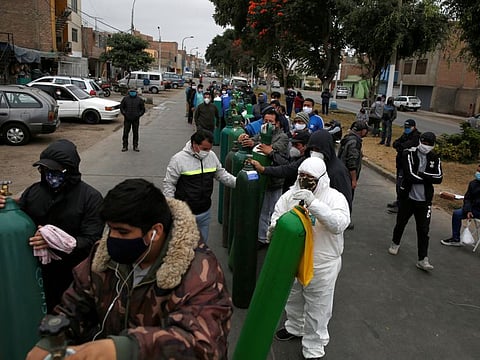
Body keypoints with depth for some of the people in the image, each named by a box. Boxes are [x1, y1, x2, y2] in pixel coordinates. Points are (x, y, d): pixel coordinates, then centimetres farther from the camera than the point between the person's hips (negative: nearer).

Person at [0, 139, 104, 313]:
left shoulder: (90, 198, -13)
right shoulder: (33, 191, 0)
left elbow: (91, 240, -18)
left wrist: (56, 242, -30)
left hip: (73, 277, -3)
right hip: (38, 272, 4)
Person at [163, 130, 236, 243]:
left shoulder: (212, 156, 1)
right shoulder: (178, 159, -14)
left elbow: (222, 174, 11)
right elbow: (169, 185, -9)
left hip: (205, 212, 5)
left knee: (203, 243, 19)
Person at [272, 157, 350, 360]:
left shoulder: (335, 197, -16)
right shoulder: (291, 194, -4)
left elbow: (339, 224, -32)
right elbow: (276, 218, 1)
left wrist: (313, 202, -40)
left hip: (322, 264, -4)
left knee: (317, 307, 11)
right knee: (293, 298, 26)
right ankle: (295, 327, 53)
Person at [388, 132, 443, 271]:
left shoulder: (435, 158, 1)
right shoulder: (409, 154, -10)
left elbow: (439, 178, -11)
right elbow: (410, 176, -22)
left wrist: (421, 175, -20)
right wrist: (429, 178, -13)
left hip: (424, 200, 2)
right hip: (407, 197, -1)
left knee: (424, 230, -1)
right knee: (401, 223, 16)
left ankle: (422, 259, 4)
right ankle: (395, 243, 42)